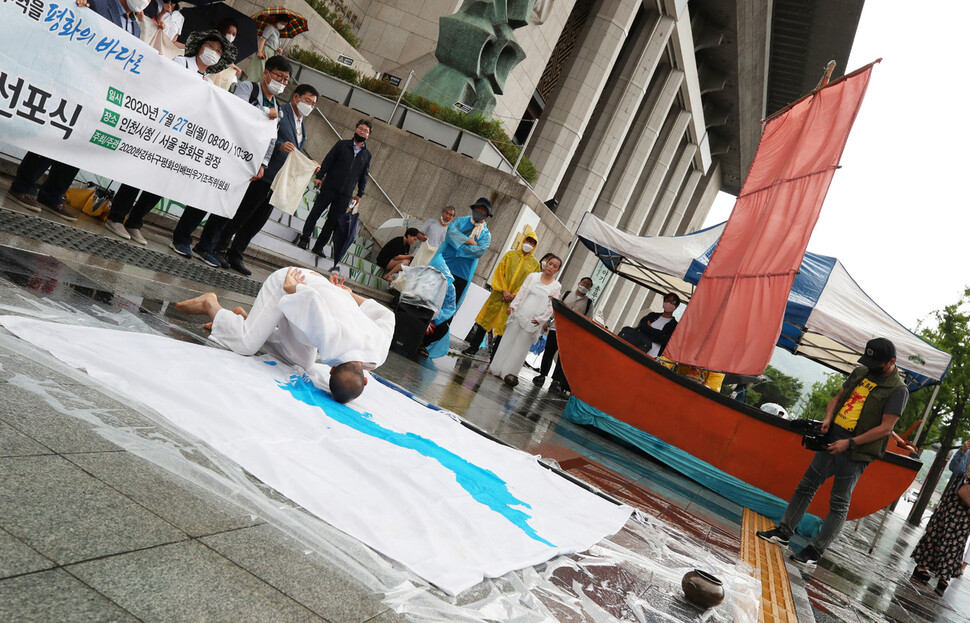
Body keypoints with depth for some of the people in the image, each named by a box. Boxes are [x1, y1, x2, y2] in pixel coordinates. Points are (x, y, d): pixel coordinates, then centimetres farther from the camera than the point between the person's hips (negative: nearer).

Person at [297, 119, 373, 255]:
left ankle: (319, 246, 10)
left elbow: (364, 176, 16)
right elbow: (327, 161, 2)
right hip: (329, 187, -2)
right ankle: (304, 238, 14)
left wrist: (360, 193, 11)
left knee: (332, 221, 2)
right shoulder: (342, 145, 5)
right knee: (315, 213, 1)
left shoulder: (367, 155, 12)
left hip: (345, 194, 2)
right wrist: (319, 176, -7)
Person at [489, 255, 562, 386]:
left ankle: (508, 372, 9)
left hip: (533, 321, -1)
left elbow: (551, 307, -1)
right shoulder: (533, 276, 8)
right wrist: (513, 305, -5)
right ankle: (497, 368, 13)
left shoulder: (556, 286, 2)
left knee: (521, 346, 2)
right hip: (520, 314, 2)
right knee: (508, 340, 4)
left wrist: (540, 319, -11)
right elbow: (521, 292, 6)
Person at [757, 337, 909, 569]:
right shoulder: (861, 372, 11)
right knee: (806, 487, 10)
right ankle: (784, 532, 20)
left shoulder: (897, 389, -9)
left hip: (855, 452, -7)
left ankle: (815, 552, 4)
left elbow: (885, 428, -14)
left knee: (839, 504, 0)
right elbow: (837, 397, 20)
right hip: (832, 440, 7)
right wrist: (828, 418, -1)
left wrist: (849, 443, -17)